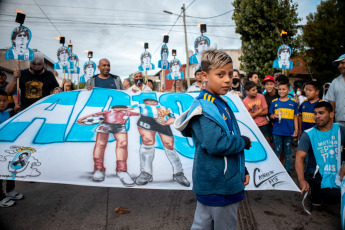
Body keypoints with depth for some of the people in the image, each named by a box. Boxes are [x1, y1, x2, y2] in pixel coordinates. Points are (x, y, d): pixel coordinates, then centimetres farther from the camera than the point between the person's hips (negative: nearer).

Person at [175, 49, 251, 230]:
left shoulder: (221, 104, 11)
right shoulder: (203, 107, -19)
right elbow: (216, 144, -30)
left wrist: (242, 171, 15)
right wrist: (244, 142, -12)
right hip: (218, 187, -9)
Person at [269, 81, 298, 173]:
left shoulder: (293, 102, 4)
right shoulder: (274, 102, 4)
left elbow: (295, 117, 7)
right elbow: (271, 115, 7)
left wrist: (296, 129, 2)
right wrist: (274, 116, -16)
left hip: (289, 132, 0)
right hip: (277, 132, 0)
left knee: (288, 152, 10)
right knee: (277, 152, 7)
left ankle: (287, 171, 22)